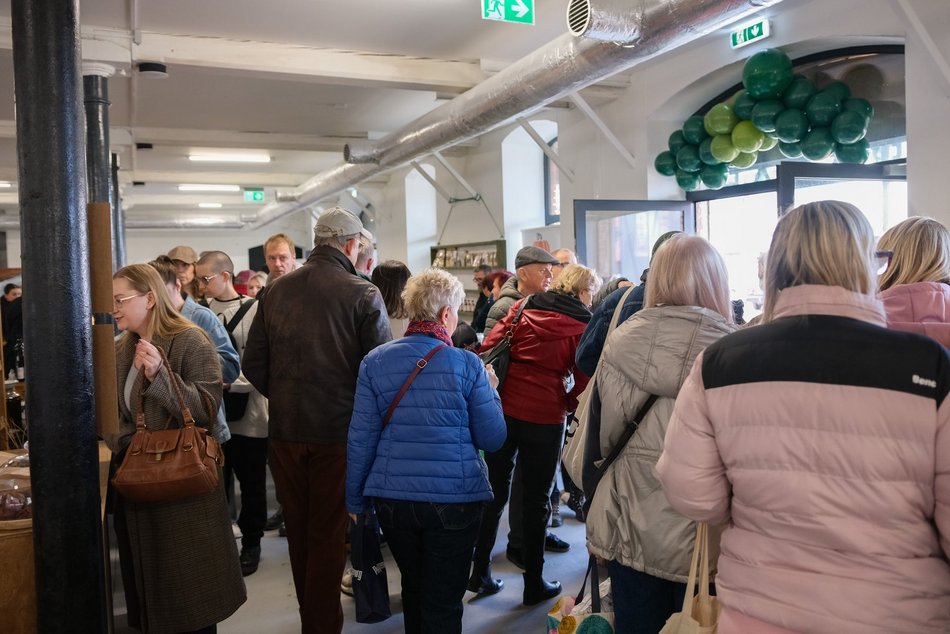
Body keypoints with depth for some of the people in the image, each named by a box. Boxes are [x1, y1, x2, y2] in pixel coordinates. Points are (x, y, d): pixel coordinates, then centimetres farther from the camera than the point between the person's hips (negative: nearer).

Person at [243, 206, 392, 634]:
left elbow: (253, 365, 3)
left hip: (285, 429, 5)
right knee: (328, 532, 8)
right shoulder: (363, 296, -12)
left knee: (297, 526, 19)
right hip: (337, 430, -4)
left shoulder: (274, 292, 1)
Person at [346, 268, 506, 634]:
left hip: (394, 499, 3)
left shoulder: (375, 361, -3)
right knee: (444, 604, 10)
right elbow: (493, 439, -4)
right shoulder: (467, 365, -9)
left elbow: (360, 439, -1)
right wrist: (490, 391, 11)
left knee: (413, 590, 25)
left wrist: (355, 498, 10)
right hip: (455, 498, -3)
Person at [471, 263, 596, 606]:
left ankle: (480, 573, 25)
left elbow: (489, 346, 1)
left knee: (495, 492, 17)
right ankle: (534, 585, 23)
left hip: (502, 408, 3)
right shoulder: (581, 326, -4)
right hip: (545, 417, -3)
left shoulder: (524, 305, 6)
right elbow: (584, 381, -6)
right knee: (535, 500, 11)